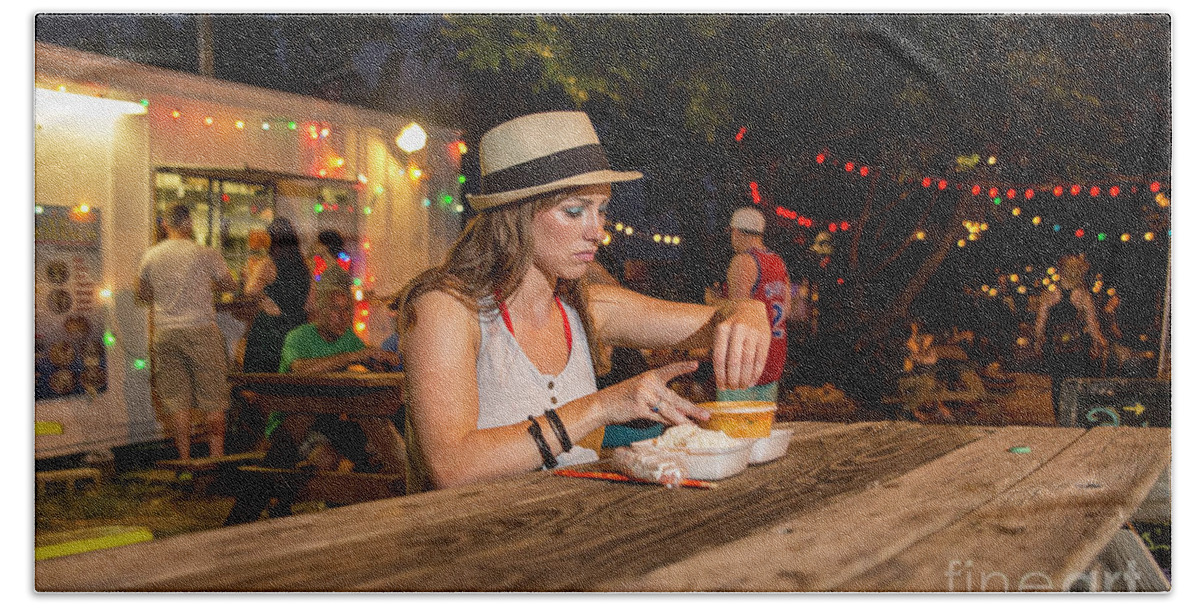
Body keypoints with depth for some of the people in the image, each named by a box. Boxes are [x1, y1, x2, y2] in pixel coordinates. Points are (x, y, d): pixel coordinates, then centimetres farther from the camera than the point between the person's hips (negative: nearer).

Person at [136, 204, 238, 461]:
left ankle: (184, 458, 5)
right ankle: (217, 452, 8)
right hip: (201, 330, -3)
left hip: (165, 333, 3)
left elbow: (140, 293, 18)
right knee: (212, 396, 5)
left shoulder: (150, 256, 6)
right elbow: (231, 284, 6)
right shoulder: (204, 254, -5)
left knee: (176, 399, 5)